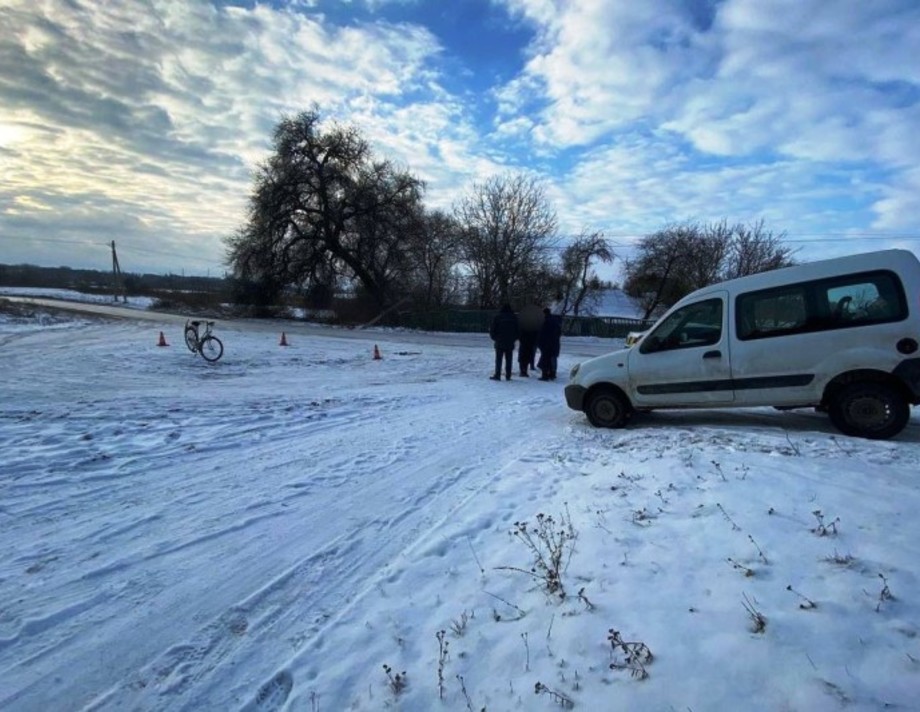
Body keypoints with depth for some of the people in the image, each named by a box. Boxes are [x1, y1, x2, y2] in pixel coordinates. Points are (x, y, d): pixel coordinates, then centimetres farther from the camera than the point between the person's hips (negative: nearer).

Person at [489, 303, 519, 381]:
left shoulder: (498, 317, -6)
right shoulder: (514, 318, 3)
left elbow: (492, 329, -5)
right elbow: (517, 330, 6)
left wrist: (494, 337, 10)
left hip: (499, 342, -2)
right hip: (510, 343, 3)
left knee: (498, 360, 2)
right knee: (508, 360, 8)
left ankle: (497, 375, 0)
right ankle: (508, 376, 8)